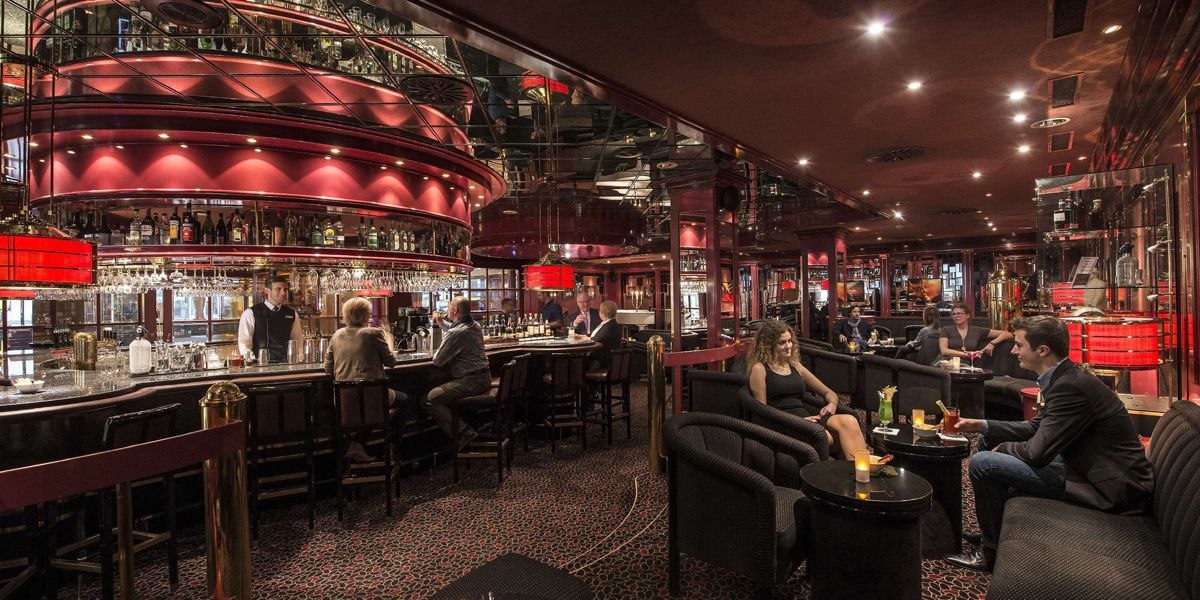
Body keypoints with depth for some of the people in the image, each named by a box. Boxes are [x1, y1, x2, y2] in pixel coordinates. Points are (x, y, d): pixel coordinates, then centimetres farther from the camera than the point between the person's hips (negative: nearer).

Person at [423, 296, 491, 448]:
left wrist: (437, 351, 9)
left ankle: (462, 435, -10)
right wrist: (441, 322, 30)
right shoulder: (475, 325, 12)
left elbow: (437, 361, -12)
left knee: (428, 401, -13)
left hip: (471, 381, -10)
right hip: (483, 377, 10)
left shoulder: (457, 332, -18)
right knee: (440, 391, 28)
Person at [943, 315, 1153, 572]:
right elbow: (1036, 427, 15)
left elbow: (1037, 452, -26)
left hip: (1108, 488, -10)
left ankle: (991, 550, 5)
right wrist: (983, 426, 7)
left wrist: (1002, 448, -6)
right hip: (1084, 464, 10)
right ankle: (992, 529, 24)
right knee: (989, 440, 13)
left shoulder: (1069, 386, -27)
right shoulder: (1063, 377, 5)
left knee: (983, 463, -18)